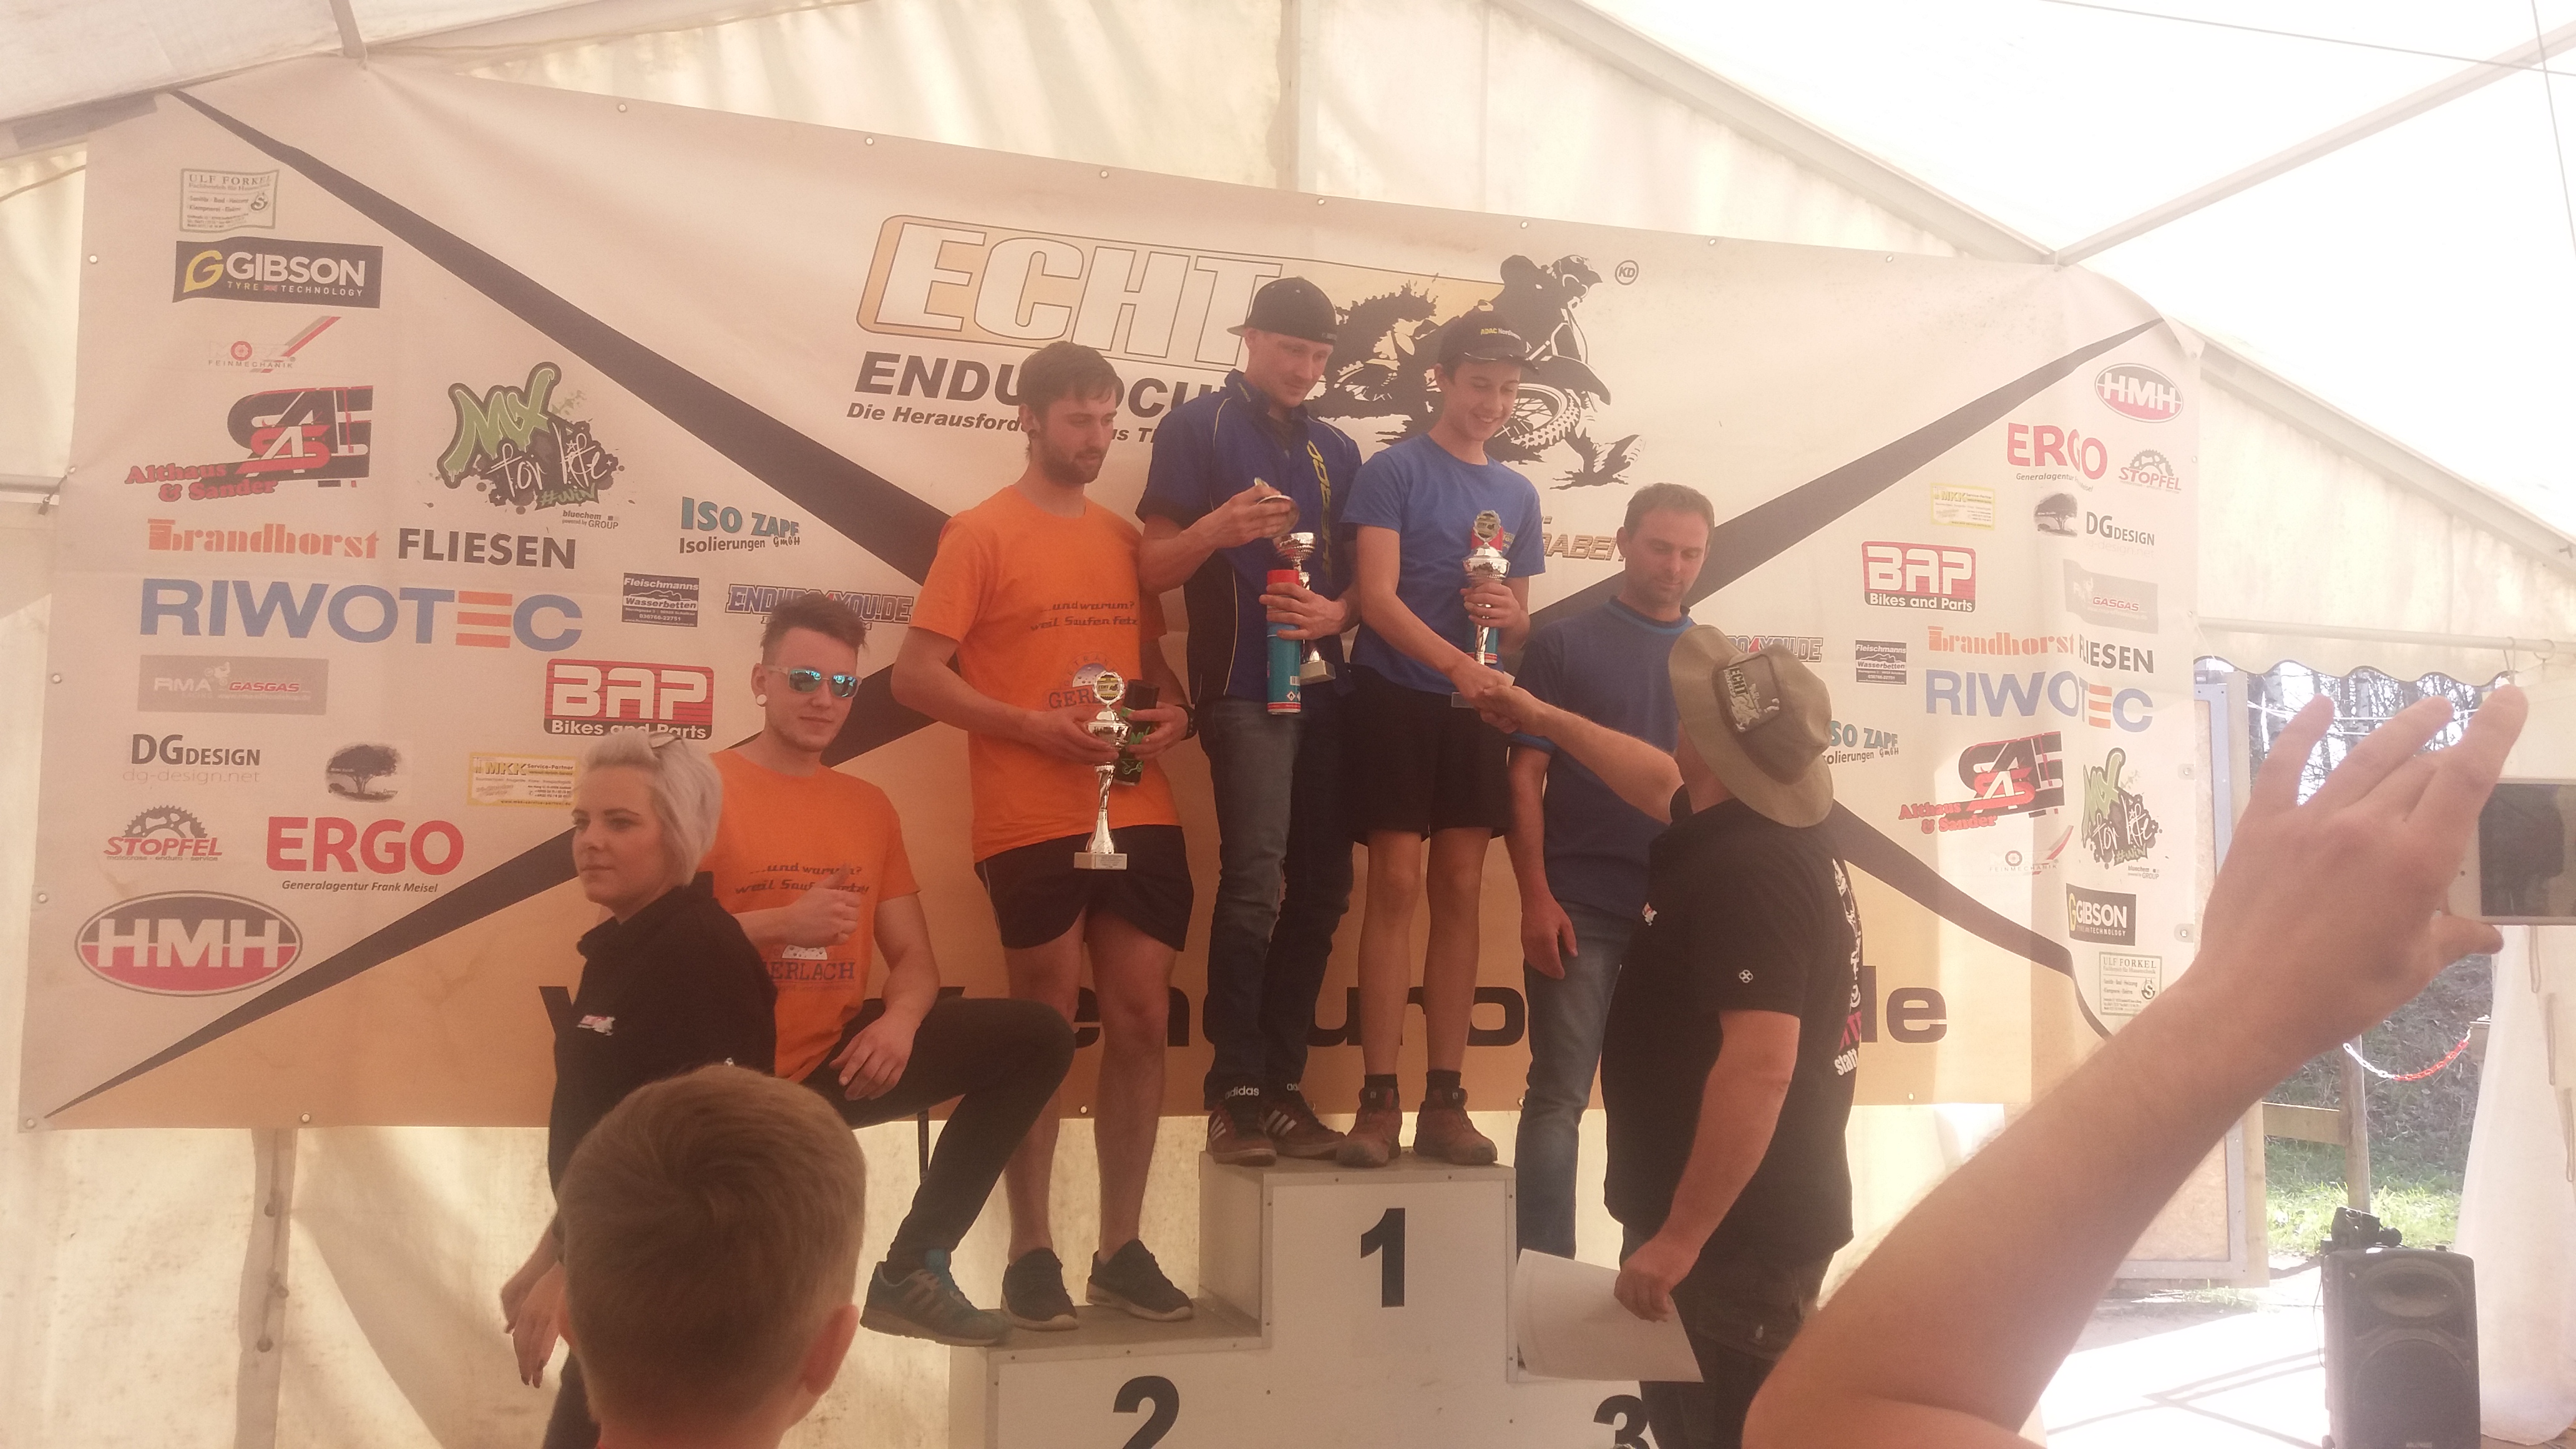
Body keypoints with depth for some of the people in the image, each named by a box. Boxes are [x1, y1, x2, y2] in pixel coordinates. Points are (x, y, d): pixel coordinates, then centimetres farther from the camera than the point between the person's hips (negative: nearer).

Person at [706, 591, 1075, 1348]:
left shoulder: (869, 807, 10)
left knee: (1040, 1036, -9)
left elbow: (914, 956, 7)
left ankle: (910, 1271, -9)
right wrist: (780, 925, -24)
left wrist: (901, 1019, -14)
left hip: (835, 1065, 5)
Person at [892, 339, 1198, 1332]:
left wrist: (1175, 711, -1)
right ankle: (1030, 1252, 14)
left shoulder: (1124, 536, 15)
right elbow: (915, 674, -7)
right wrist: (1033, 726, -16)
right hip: (1031, 823, -5)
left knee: (1141, 1021, 5)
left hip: (1140, 814, 5)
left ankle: (1121, 1248, 16)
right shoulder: (981, 533, -1)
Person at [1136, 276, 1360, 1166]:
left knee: (1320, 889, 3)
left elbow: (1363, 577, 17)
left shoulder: (1335, 450, 19)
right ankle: (1236, 1095, -9)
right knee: (1253, 882, -15)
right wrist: (1213, 529, -21)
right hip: (1244, 685, -5)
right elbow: (1153, 568, -1)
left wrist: (1336, 611, -5)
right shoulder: (1198, 428, 4)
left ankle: (1282, 1084, 10)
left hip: (1325, 685, 6)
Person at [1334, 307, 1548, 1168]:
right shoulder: (1394, 471, -2)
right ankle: (1378, 1100, -3)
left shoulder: (1518, 494, 14)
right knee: (1395, 887, -7)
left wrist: (1506, 615, -6)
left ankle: (1445, 1102, 8)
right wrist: (1456, 663, -26)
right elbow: (1378, 598, -12)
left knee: (1460, 894, 3)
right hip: (1397, 699, -5)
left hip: (1474, 710, 5)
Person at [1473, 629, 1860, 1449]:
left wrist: (1679, 1237, -30)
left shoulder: (1746, 872, -25)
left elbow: (1760, 1067, -32)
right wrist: (1545, 720, 34)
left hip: (1737, 1238, -10)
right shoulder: (1753, 832, 7)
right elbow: (1662, 785, 28)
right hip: (1762, 1223, 10)